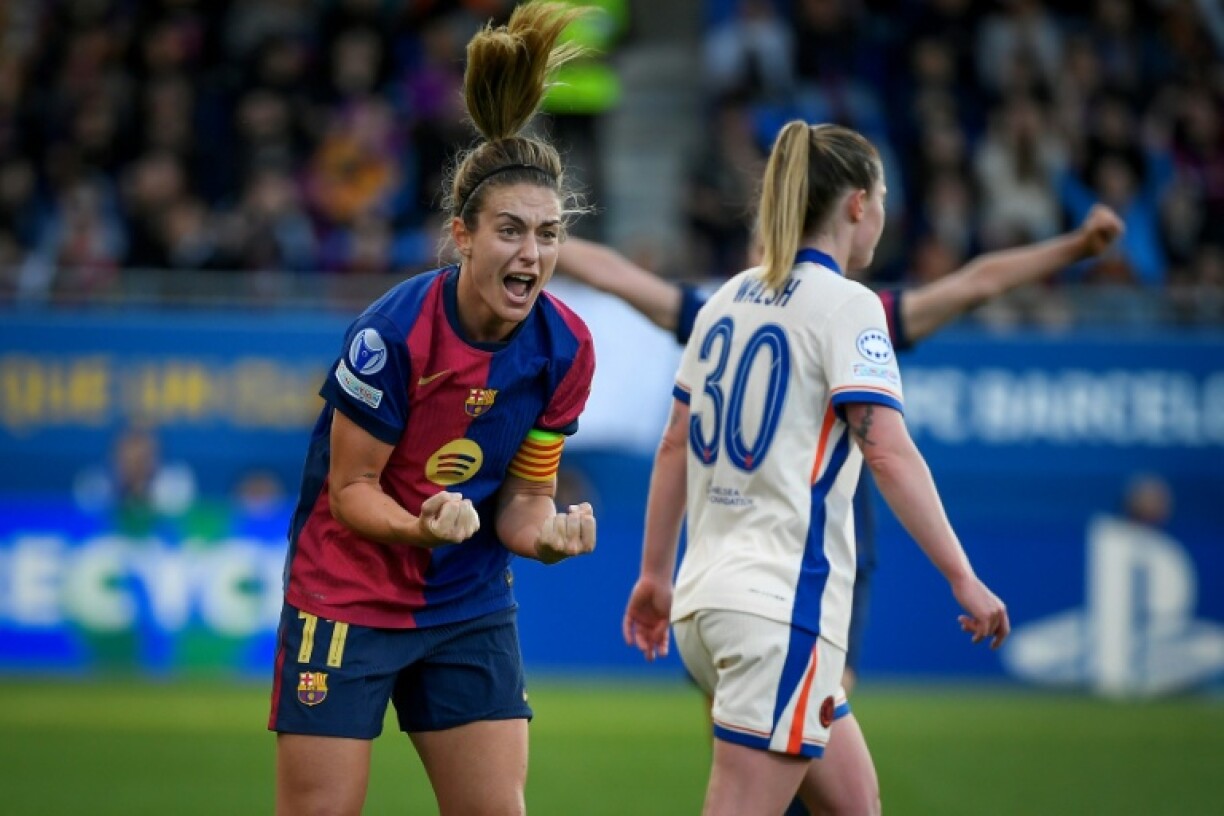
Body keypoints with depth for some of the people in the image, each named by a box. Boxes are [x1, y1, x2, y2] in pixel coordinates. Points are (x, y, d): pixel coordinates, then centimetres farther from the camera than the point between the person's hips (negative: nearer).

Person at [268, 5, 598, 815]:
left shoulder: (566, 348, -7)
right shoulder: (393, 332, -22)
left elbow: (523, 493, 3)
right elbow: (352, 487, -14)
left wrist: (548, 533, -19)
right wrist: (423, 527, -33)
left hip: (472, 610, 5)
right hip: (347, 603, -5)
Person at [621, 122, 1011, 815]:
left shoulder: (727, 301, 13)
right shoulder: (846, 305, -8)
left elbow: (675, 447, 17)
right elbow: (889, 453, -17)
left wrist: (657, 574, 24)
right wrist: (963, 577, -17)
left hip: (705, 596, 8)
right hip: (784, 600, -8)